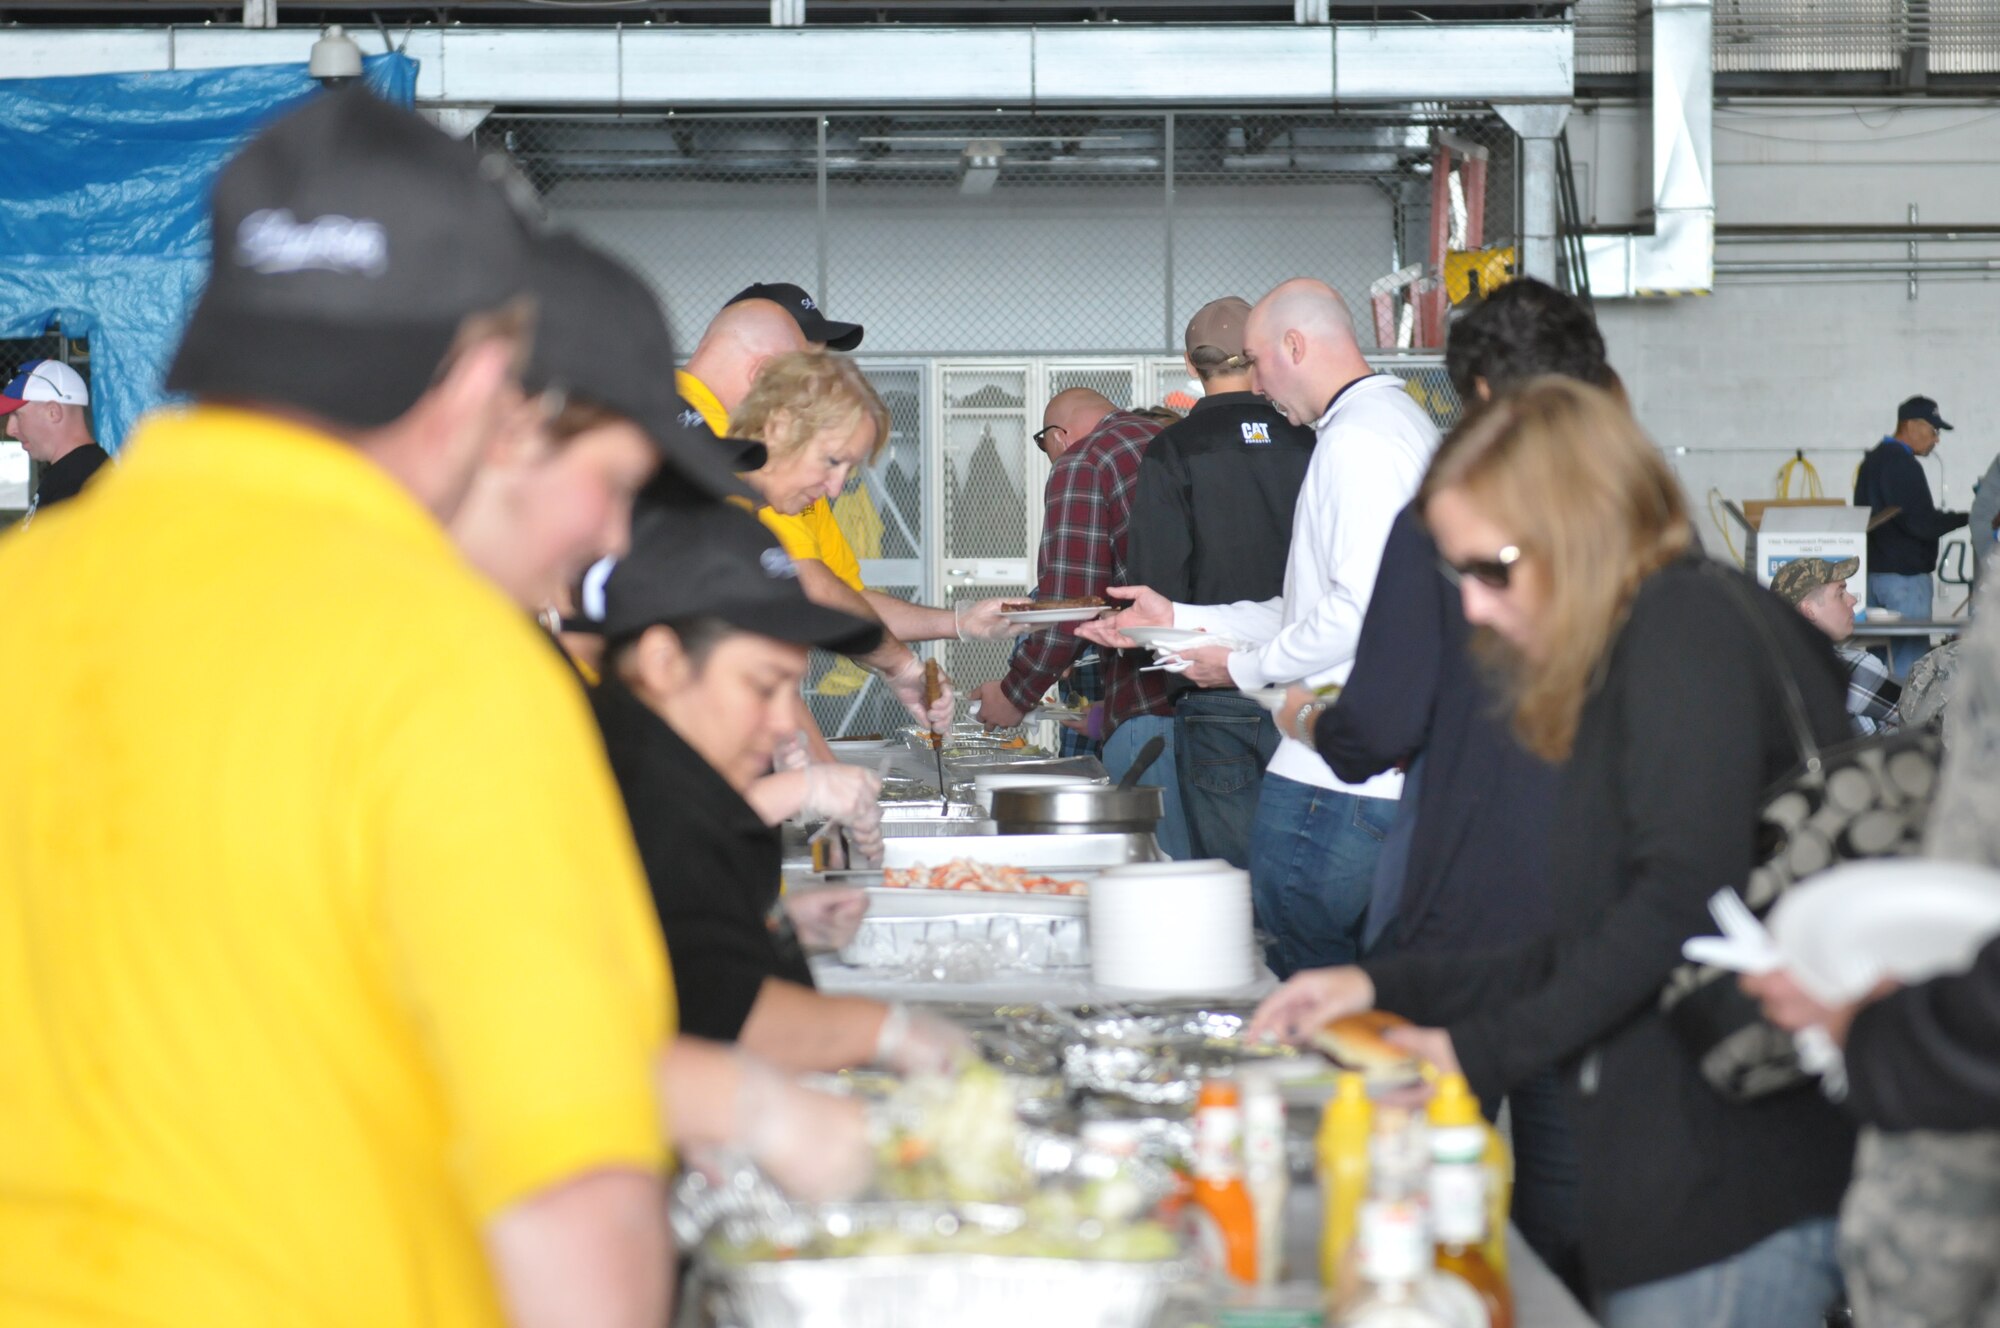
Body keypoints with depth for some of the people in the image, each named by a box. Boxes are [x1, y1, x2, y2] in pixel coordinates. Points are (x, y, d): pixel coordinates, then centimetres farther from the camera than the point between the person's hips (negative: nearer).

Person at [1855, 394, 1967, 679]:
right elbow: (1921, 522, -19)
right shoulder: (1902, 464, -14)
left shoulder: (1871, 461, 17)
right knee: (1910, 662, -9)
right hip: (1904, 576, -10)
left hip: (1872, 572, 10)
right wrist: (1968, 518, -13)